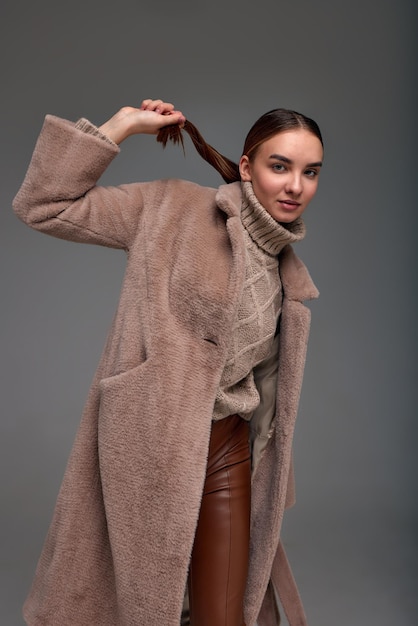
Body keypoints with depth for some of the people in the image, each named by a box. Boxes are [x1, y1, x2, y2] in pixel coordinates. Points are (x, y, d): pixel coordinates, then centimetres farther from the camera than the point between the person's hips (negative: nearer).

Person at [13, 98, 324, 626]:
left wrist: (269, 477, 19)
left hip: (228, 454, 4)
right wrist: (123, 124, -12)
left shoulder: (285, 268, 9)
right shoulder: (174, 210, -7)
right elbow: (43, 205, -10)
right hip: (150, 448, -4)